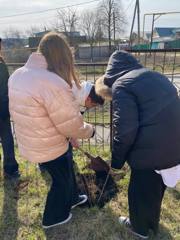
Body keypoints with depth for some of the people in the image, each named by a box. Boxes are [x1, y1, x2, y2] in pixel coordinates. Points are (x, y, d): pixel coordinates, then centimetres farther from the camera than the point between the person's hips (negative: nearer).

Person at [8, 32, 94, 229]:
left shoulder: (18, 75, -2)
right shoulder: (53, 83, -30)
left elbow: (24, 111, 7)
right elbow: (72, 126, -25)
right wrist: (89, 130, -4)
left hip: (30, 142, 8)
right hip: (50, 147, -8)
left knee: (66, 171, 30)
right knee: (61, 180, 21)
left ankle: (70, 200, 55)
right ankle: (53, 217, 45)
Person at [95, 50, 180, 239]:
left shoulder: (120, 86, -11)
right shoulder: (151, 75, 15)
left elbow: (125, 131, -19)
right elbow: (160, 112, 17)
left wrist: (116, 161, -4)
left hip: (151, 150, -8)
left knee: (140, 192, 18)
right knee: (156, 187, 29)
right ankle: (152, 223, 52)